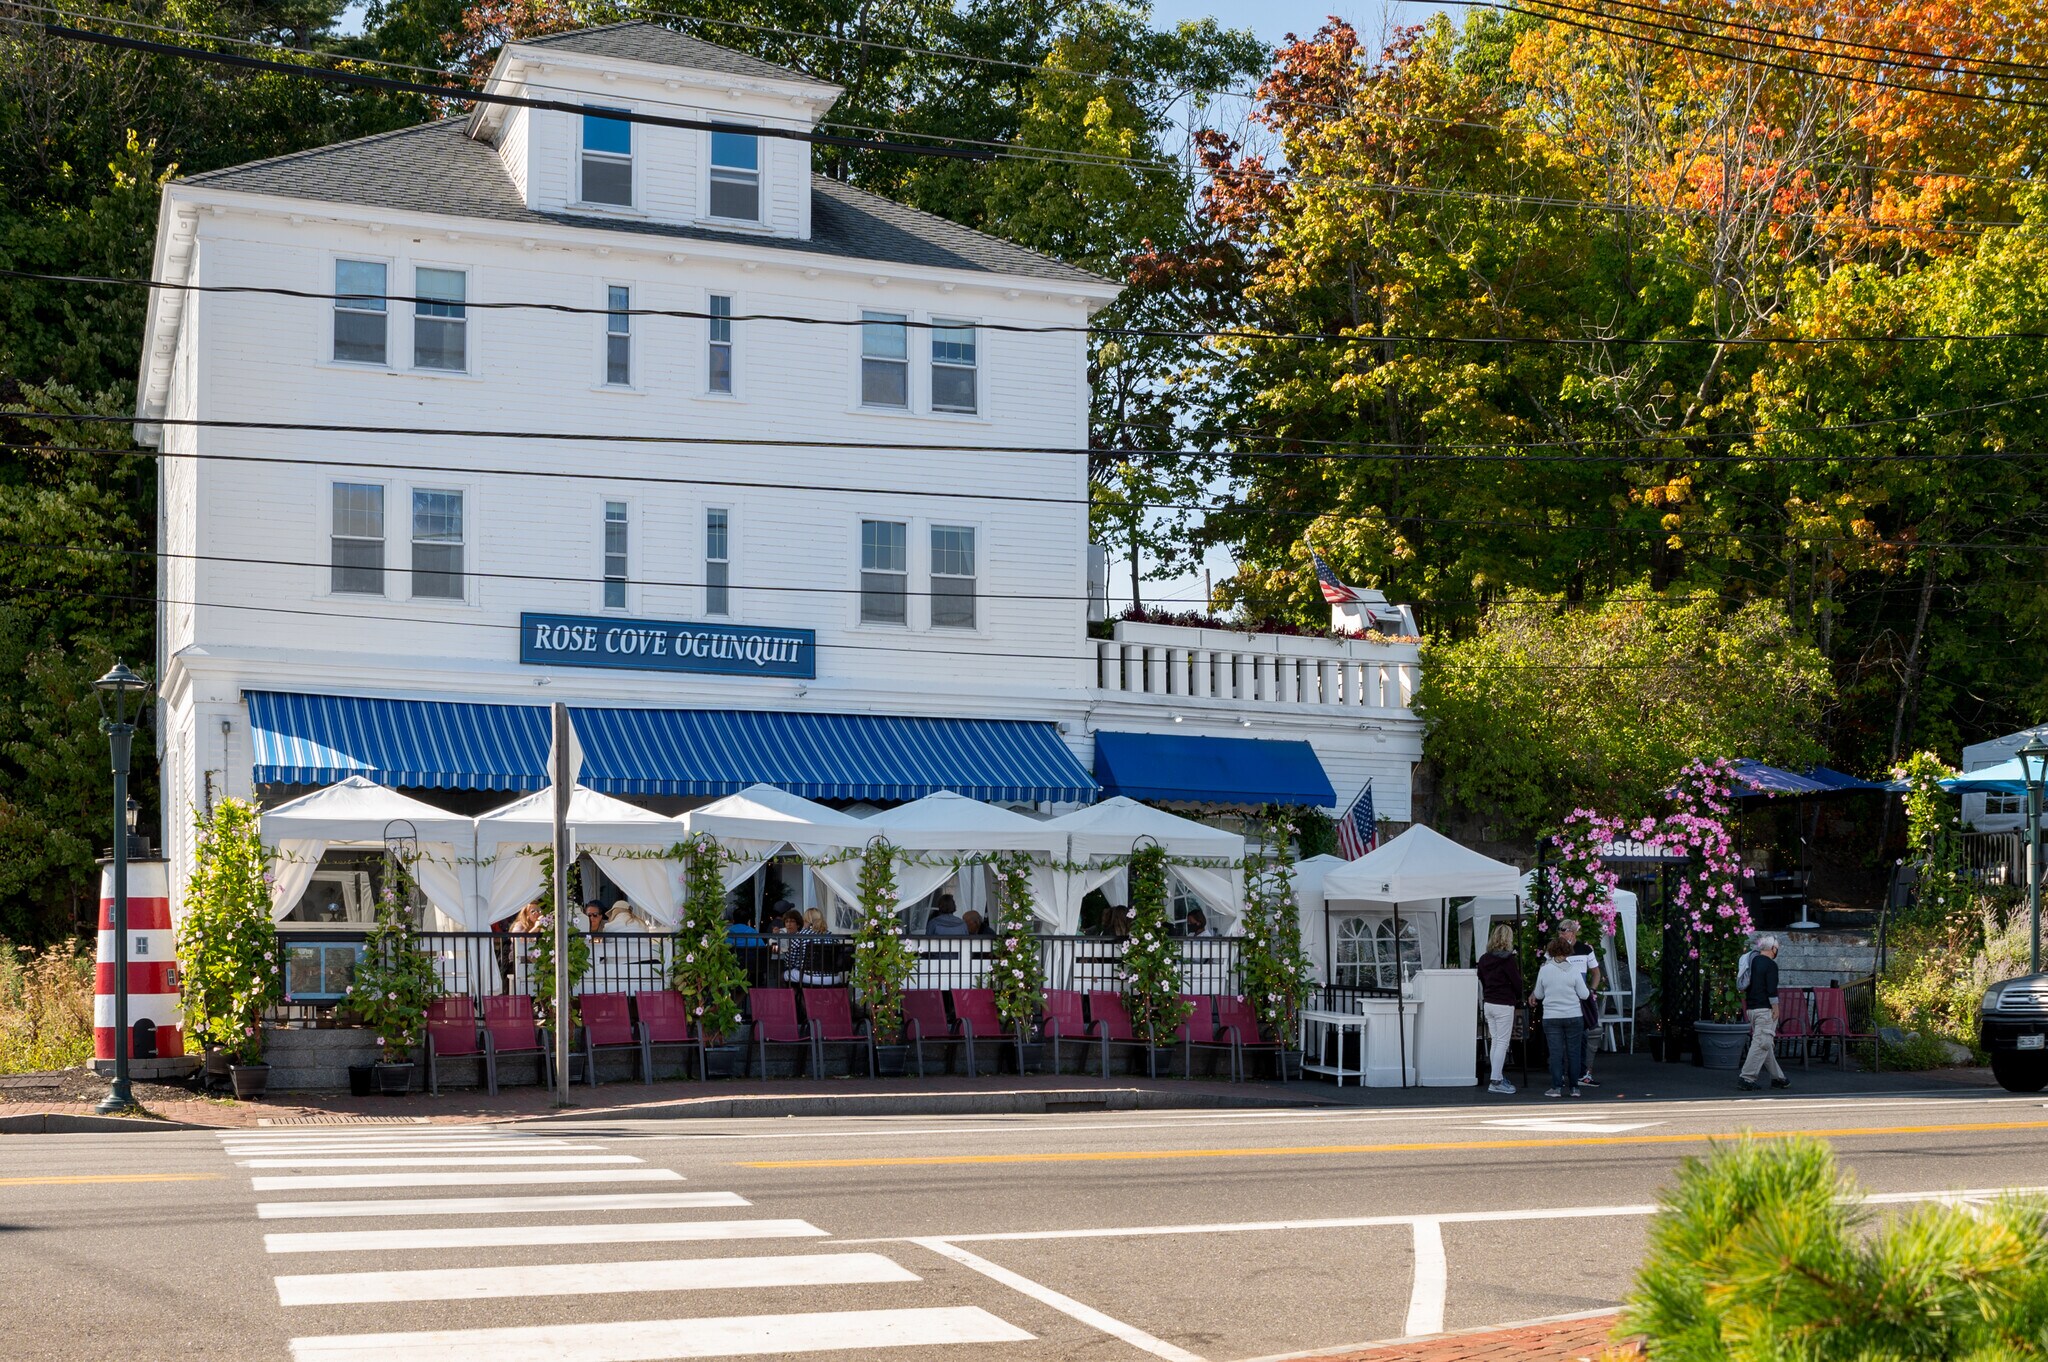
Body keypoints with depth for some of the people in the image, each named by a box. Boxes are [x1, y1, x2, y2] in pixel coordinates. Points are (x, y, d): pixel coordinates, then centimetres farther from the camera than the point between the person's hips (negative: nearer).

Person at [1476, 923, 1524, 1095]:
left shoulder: (1484, 959, 8)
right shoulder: (1508, 959, -13)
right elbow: (1517, 982, -9)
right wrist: (1519, 997, 9)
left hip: (1488, 1003, 7)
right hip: (1504, 1005, -7)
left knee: (1494, 1041, 13)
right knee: (1502, 1043, -4)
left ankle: (1499, 1079, 17)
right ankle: (1496, 1082, -7)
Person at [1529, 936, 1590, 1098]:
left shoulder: (1543, 970, -5)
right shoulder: (1573, 971, -7)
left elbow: (1538, 995, 5)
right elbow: (1584, 995, -3)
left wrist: (1534, 996, 28)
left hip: (1551, 1018, 0)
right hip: (1573, 1016, 0)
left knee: (1555, 1053, 4)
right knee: (1574, 1052, 8)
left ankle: (1557, 1087, 2)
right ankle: (1573, 1087, 11)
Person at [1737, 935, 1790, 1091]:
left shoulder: (1752, 962, 14)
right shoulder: (1770, 964, -11)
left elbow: (1746, 986, 20)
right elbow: (1772, 989, -17)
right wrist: (1775, 1008, -12)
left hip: (1751, 1008, 9)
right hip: (1765, 1009, -9)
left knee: (1767, 1044, 15)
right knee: (1762, 1043, -9)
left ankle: (1777, 1077, 23)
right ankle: (1747, 1077, -15)